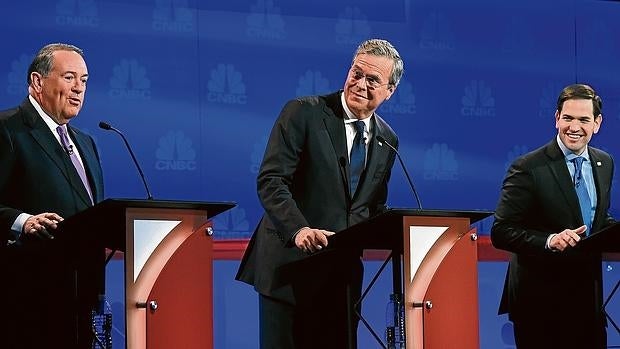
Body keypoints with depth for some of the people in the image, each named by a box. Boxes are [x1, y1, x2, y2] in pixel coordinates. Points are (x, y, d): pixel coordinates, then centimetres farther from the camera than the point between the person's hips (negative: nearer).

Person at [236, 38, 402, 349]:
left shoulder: (387, 140, 12)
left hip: (342, 273, 5)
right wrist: (299, 230, -27)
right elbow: (270, 181, -12)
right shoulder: (303, 113, -5)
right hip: (290, 264, -5)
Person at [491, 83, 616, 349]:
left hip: (588, 297, 6)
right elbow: (501, 232, -13)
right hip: (540, 302, -5)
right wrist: (549, 241, -27)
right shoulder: (528, 168, -11)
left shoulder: (604, 164, 9)